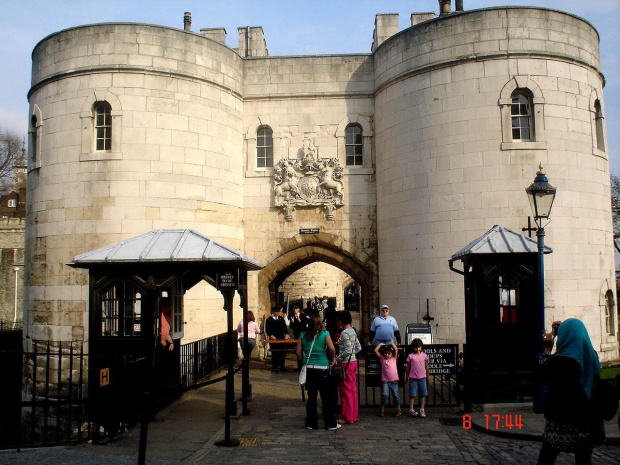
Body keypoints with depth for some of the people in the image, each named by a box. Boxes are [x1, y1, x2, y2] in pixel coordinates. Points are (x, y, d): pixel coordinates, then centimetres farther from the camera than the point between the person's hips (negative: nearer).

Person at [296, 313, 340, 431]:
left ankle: (311, 423, 17)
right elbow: (332, 349, -15)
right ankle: (330, 424, 11)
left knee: (311, 396, 11)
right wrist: (331, 361, 0)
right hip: (323, 368, -3)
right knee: (326, 397, 5)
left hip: (309, 369, 3)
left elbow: (298, 352, 1)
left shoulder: (303, 335, 2)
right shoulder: (324, 334, -7)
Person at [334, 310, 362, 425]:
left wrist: (337, 359, -16)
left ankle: (347, 417, 8)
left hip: (345, 364, -9)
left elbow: (348, 351, -23)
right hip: (353, 362, 9)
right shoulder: (353, 331, 9)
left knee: (345, 391, 1)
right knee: (353, 390, 14)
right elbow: (358, 348, 14)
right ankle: (354, 415, 21)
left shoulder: (344, 333, -17)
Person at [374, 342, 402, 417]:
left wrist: (392, 344, 7)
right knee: (384, 394, -10)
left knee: (396, 394, 5)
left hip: (394, 380, 1)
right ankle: (382, 410, 5)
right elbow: (376, 350, 4)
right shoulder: (382, 358, 7)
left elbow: (396, 350, -5)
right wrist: (381, 344, 12)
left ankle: (398, 410, 18)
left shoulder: (394, 359, 5)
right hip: (385, 380, 0)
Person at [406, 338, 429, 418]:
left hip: (422, 377, 2)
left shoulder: (424, 355, 3)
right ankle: (411, 409, 11)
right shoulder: (410, 356, -2)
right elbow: (408, 368, 4)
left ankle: (422, 410, 13)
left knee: (423, 394, 5)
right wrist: (406, 377, 7)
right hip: (413, 378, -2)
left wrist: (427, 376, 12)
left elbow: (426, 367, 10)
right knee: (412, 394, 4)